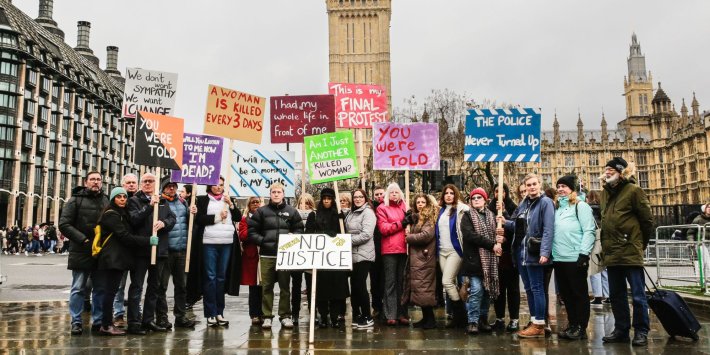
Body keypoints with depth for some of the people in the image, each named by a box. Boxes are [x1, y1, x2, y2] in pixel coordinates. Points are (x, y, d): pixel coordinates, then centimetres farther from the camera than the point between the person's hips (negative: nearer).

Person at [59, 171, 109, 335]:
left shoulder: (106, 201, 11)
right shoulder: (76, 200, 0)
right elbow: (64, 224, -7)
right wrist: (83, 240, -15)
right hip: (81, 252, -3)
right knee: (78, 289, 3)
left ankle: (98, 321, 17)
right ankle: (76, 322, 10)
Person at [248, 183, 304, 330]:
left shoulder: (291, 211, 7)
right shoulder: (261, 211, 6)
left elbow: (299, 229, 9)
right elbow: (251, 231, 5)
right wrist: (262, 241, -5)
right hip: (266, 255, 0)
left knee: (285, 286, 5)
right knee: (267, 287, 4)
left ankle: (285, 315, 14)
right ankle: (267, 316, 12)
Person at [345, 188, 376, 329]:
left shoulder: (368, 212, -8)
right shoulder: (351, 213, 16)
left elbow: (366, 235, -18)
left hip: (363, 255, -7)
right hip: (352, 254, 8)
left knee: (360, 285, -5)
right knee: (354, 285, 11)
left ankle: (367, 318, 5)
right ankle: (356, 315, 21)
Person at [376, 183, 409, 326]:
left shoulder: (404, 206, 17)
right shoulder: (382, 208, 5)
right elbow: (383, 228, -6)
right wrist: (400, 224, -12)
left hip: (403, 248, 4)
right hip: (389, 250, -4)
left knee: (402, 281, 7)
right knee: (390, 282, -3)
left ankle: (402, 314, 12)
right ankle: (391, 315, -1)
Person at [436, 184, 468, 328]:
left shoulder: (459, 209, -4)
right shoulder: (441, 210, 15)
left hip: (454, 251, -7)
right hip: (442, 251, 7)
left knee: (447, 282, -14)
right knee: (450, 283, 7)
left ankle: (461, 315, 0)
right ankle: (458, 316, 15)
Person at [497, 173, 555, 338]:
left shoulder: (545, 202, -9)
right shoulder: (523, 203, 14)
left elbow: (548, 230, -17)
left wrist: (545, 252, -24)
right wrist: (505, 222, 3)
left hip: (534, 253, -8)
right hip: (520, 252, 8)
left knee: (537, 288, -2)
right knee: (528, 289, 13)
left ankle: (539, 325, 5)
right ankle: (533, 321, 23)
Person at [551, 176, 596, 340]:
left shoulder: (580, 206, -2)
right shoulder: (556, 208, 19)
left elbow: (589, 231, -10)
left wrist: (584, 254, -17)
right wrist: (551, 252, 13)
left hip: (575, 258, -7)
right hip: (559, 259, 7)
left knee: (579, 293, 1)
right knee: (566, 294, 12)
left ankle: (581, 328, 7)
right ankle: (572, 325, 21)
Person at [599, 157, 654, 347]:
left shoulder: (633, 190, -6)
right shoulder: (605, 192, 13)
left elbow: (647, 219, -3)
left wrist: (641, 243, 4)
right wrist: (605, 244, 15)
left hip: (631, 252, -6)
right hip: (611, 253, 7)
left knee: (638, 295, 1)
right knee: (616, 295, 12)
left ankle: (641, 331, 12)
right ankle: (621, 329, 22)